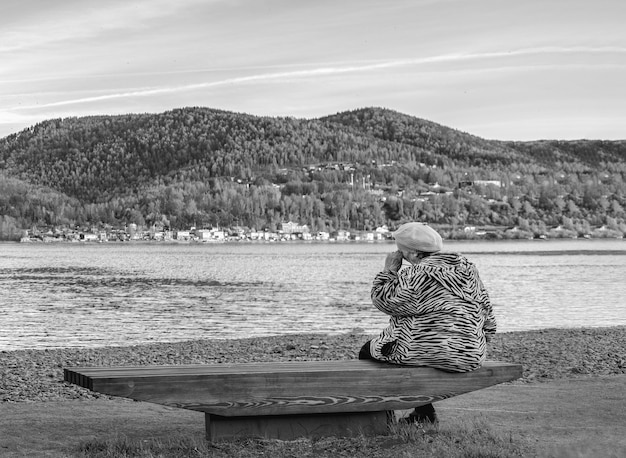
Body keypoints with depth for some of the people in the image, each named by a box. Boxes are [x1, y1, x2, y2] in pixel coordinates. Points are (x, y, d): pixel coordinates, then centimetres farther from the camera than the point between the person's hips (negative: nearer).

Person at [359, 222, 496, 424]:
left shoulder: (415, 275, -15)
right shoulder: (466, 267, 8)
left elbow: (382, 300, -6)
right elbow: (487, 312, 11)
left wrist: (389, 270, 4)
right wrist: (475, 343, 20)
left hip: (428, 352, -8)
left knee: (368, 351, 15)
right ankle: (425, 413, 33)